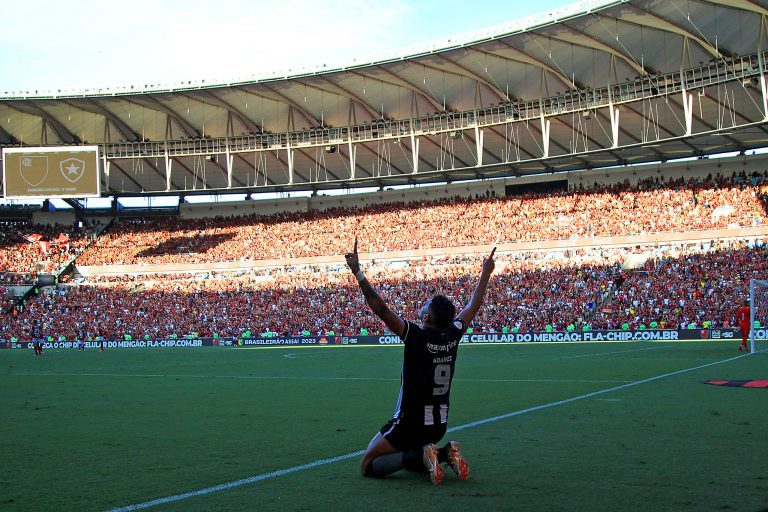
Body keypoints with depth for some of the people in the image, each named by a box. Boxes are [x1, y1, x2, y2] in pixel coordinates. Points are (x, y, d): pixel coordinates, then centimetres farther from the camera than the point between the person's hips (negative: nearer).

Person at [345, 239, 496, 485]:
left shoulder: (416, 336, -20)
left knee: (367, 466, 3)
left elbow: (380, 308, -26)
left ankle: (422, 456, -15)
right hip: (439, 425, 7)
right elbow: (474, 306, 12)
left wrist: (357, 272, -24)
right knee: (406, 456, 30)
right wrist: (486, 273, 25)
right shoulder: (453, 336, -4)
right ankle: (446, 453, 4)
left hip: (409, 423, -7)